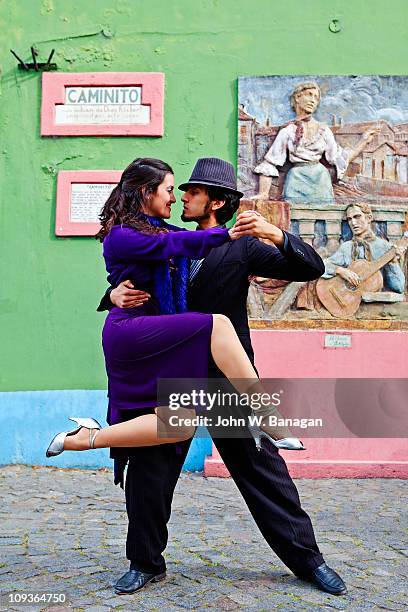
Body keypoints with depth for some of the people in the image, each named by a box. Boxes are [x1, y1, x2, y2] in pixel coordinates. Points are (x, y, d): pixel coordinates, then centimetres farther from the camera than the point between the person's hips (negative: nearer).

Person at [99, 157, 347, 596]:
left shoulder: (241, 248, 1)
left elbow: (311, 269, -5)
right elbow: (129, 289, 14)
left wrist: (276, 235, -22)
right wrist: (116, 294, -10)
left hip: (228, 379, -3)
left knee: (263, 470, 3)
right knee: (147, 470, 3)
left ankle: (307, 559, 19)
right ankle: (145, 563, 21)